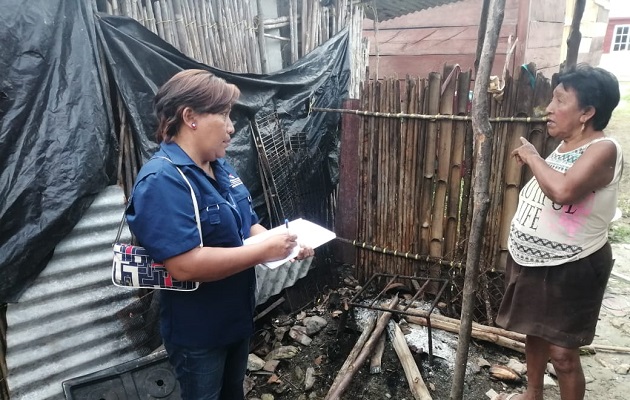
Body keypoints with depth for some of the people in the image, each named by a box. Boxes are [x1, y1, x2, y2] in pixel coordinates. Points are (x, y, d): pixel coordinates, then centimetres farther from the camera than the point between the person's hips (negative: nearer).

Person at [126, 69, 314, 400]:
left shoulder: (221, 168, 2)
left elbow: (247, 225, 11)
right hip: (197, 333, -8)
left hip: (237, 317, 8)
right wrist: (266, 251, -28)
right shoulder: (162, 180, -27)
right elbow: (185, 265, -35)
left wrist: (283, 244, -9)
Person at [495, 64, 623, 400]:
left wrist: (533, 157, -24)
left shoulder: (603, 149, -20)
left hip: (570, 269, -8)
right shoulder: (563, 147, 7)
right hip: (531, 261, 9)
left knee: (562, 352, 2)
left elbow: (563, 190, -38)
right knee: (534, 332, 22)